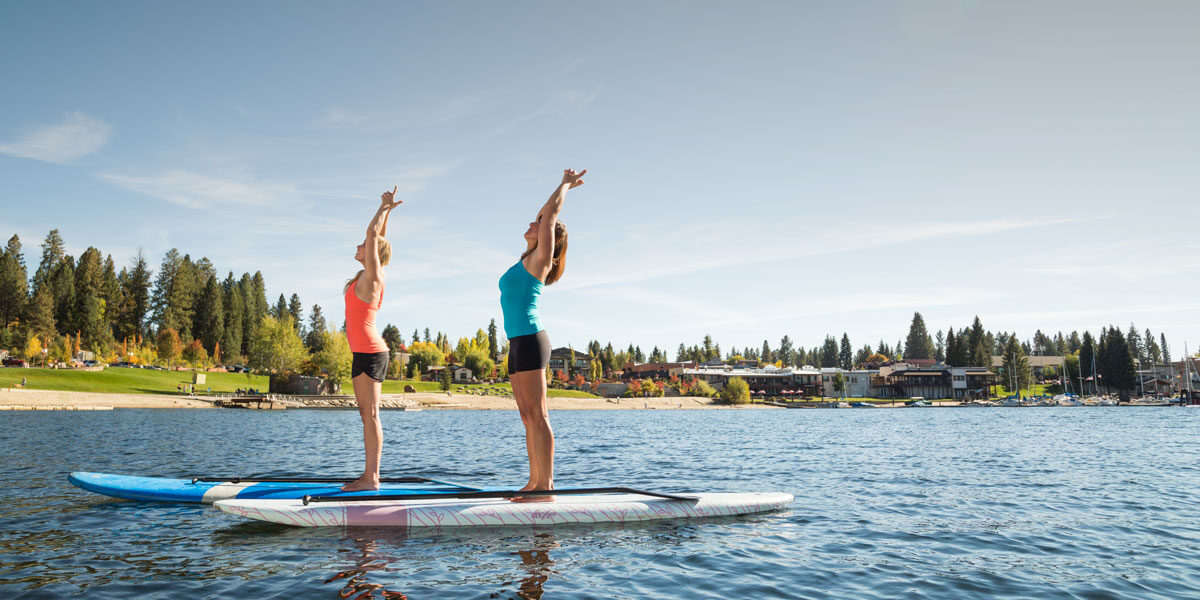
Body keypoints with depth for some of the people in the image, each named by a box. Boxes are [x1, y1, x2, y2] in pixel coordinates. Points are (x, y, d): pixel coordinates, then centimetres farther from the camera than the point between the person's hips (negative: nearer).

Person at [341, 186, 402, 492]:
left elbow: (373, 234, -8)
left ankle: (372, 478, -8)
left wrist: (385, 207, 2)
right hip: (365, 352, 9)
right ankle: (368, 476, 12)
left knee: (370, 414, -9)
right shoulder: (368, 277, 16)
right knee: (366, 414, 8)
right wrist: (386, 209, 29)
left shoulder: (372, 276, -7)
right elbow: (378, 238, 24)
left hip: (370, 351, -9)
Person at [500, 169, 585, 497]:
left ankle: (546, 485, -10)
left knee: (538, 415, -10)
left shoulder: (541, 258, -1)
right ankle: (535, 482, 11)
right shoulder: (528, 260, 20)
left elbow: (550, 215, -3)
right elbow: (543, 216, 31)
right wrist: (565, 186, 37)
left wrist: (565, 184, 12)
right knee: (528, 417, 8)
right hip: (518, 344, 9)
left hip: (530, 340, -9)